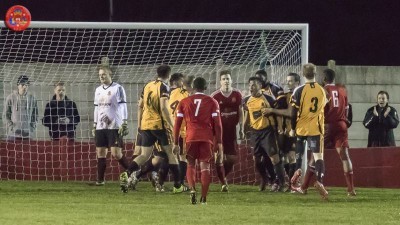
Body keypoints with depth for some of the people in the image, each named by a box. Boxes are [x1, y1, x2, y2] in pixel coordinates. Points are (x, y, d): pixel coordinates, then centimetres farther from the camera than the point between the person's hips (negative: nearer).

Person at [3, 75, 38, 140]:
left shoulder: (32, 99, 9)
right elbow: (5, 115, 2)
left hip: (27, 134, 2)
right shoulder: (11, 97, 1)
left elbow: (35, 115, 15)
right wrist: (11, 127, -8)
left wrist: (32, 128, 2)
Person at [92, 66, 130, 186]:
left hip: (114, 127, -6)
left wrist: (124, 124, -15)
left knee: (116, 153, -12)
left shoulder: (118, 88, -4)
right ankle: (100, 179, 6)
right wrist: (94, 125, 19)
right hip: (101, 127, 6)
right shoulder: (98, 90, 16)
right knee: (100, 153, 2)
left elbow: (123, 106, -8)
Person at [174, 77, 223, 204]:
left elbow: (177, 124, 10)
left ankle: (192, 189, -14)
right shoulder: (212, 102, 8)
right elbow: (217, 124, 3)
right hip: (207, 138, -1)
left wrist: (176, 143, 15)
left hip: (191, 138, 1)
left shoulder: (184, 102, 11)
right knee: (205, 166, 4)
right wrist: (219, 142, 6)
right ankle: (203, 197, -3)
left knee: (191, 165, 12)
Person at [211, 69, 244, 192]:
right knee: (219, 157, -6)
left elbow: (240, 111, 11)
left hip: (231, 130, 3)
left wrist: (241, 129, 9)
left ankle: (223, 176, 28)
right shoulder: (215, 96, -9)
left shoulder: (237, 94, 2)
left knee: (232, 157, 4)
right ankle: (223, 183, 3)